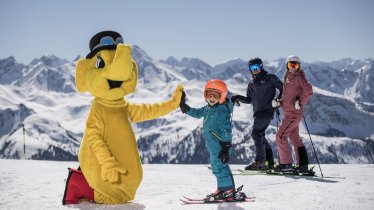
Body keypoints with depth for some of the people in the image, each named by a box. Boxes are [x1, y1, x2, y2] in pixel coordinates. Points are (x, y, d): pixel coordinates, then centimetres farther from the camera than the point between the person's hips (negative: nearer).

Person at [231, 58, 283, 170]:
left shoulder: (270, 78, 0)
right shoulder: (251, 84, 19)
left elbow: (283, 88, 1)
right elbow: (249, 100, 22)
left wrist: (279, 98, -14)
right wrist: (238, 97, 7)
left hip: (266, 110, -8)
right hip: (257, 112, 8)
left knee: (256, 133, -14)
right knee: (260, 135, 8)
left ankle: (260, 162, -12)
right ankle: (269, 161, 16)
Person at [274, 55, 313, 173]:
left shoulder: (299, 76, -9)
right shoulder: (287, 77, 15)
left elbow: (308, 90, -19)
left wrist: (300, 103, -17)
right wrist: (280, 102, 9)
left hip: (294, 113, -9)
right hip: (288, 113, 9)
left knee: (280, 136, -12)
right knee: (295, 139, 13)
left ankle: (286, 164, -8)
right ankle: (303, 165, 20)